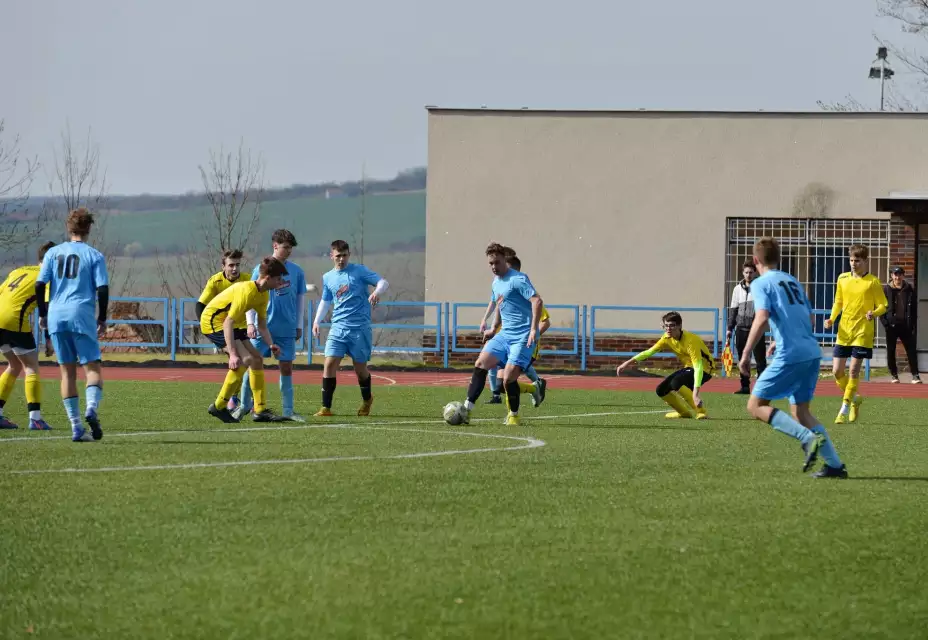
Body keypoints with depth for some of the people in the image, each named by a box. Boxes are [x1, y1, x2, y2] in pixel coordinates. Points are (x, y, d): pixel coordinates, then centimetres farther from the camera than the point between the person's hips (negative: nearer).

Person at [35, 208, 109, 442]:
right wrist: (102, 319, 6)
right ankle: (91, 407, -26)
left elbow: (39, 285, 3)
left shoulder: (53, 253, 10)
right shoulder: (94, 256, 2)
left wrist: (42, 314, 13)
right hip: (82, 316, -3)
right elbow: (102, 289, -5)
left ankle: (76, 428, 3)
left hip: (56, 316, 3)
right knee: (92, 367, 3)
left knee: (68, 371, 7)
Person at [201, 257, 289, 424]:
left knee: (257, 359, 6)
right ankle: (219, 407, -14)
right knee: (245, 359, -22)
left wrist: (270, 344, -8)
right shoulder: (247, 291, -27)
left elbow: (262, 325, 11)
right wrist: (232, 354, -37)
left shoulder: (263, 294, 3)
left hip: (228, 324, 10)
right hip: (213, 321, -10)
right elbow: (228, 322, -31)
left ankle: (260, 411, 8)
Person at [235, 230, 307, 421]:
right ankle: (244, 405, 11)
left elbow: (299, 299, 12)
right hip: (262, 328, -2)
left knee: (286, 368, 4)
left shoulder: (296, 271, 5)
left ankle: (288, 410, 9)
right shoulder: (261, 270, -1)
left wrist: (299, 325, 11)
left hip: (286, 330, 2)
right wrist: (250, 323, -9)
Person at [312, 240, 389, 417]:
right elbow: (326, 301, 24)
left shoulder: (359, 271, -1)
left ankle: (366, 399, 34)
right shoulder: (328, 278, 13)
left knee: (360, 367, 6)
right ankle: (326, 408, -8)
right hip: (338, 328, 3)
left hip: (360, 327, -3)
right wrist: (317, 321, 10)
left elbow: (383, 282, -5)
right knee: (329, 364, -12)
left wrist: (377, 291, -28)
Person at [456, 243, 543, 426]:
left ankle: (514, 415, 10)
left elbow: (537, 301, -21)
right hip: (505, 334, 8)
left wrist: (534, 329, -27)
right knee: (480, 364, -7)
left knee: (508, 378, -13)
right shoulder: (496, 282, 15)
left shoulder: (518, 279, -13)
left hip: (523, 337, -8)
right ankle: (467, 409, -9)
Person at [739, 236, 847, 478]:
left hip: (790, 356, -8)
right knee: (800, 411, 16)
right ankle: (835, 465, 5)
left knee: (756, 406, 0)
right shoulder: (793, 281, 21)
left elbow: (761, 319, -17)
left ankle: (809, 438, -17)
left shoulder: (761, 284, -2)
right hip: (812, 352, 8)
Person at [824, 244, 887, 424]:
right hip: (844, 331, 4)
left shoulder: (873, 282, -5)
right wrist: (832, 319, 1)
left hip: (863, 332, -4)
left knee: (854, 370, -8)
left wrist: (874, 313, -24)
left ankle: (844, 410, -1)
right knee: (837, 371, 1)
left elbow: (883, 306, -2)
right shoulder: (842, 279, 7)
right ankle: (854, 399, 26)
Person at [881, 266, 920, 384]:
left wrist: (913, 324, 0)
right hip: (891, 325, -1)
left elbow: (914, 308, 8)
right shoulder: (886, 289, 1)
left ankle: (915, 375, -1)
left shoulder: (910, 290, 6)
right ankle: (894, 375, 13)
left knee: (911, 350, -3)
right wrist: (884, 322, -9)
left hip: (906, 325, 1)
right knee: (891, 351, 4)